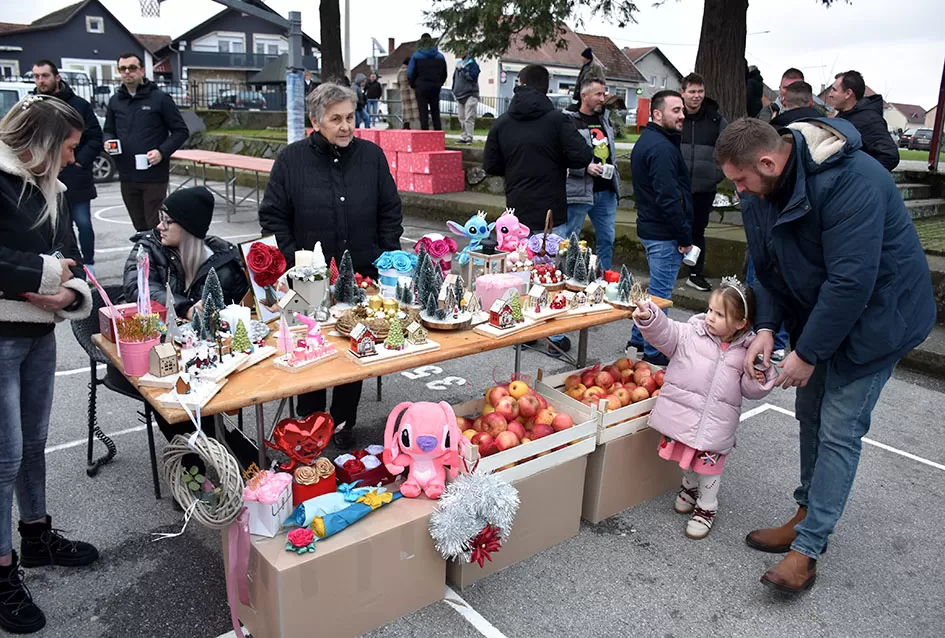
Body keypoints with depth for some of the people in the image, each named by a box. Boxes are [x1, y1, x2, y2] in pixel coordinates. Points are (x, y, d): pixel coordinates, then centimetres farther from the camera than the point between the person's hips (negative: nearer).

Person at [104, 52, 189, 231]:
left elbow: (181, 131, -3)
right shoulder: (115, 101, 12)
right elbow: (109, 130, 23)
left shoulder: (160, 98, -3)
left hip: (154, 176, -5)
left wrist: (162, 152, -17)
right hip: (127, 177, 5)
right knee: (140, 228, 13)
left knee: (156, 228, -3)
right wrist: (108, 142, -2)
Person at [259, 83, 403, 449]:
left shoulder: (372, 156, 2)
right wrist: (294, 261, -9)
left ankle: (344, 425, 28)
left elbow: (390, 211, 8)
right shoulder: (292, 159, -3)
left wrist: (386, 258, 1)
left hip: (363, 277, 2)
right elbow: (273, 216, 0)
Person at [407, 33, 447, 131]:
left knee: (423, 112, -1)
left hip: (421, 86, -3)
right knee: (435, 112, 9)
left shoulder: (416, 56, -4)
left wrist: (413, 85, 7)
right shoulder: (440, 56, 6)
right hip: (435, 87, 3)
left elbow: (410, 73, -6)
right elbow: (444, 73, 9)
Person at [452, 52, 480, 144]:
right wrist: (454, 90, 18)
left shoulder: (472, 63, -3)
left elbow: (473, 76, -18)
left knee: (469, 118, -13)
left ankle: (469, 138, -13)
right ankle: (464, 137, 15)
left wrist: (462, 69, -17)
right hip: (459, 95, 7)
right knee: (462, 118, 9)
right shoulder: (458, 63, 17)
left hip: (470, 95, -7)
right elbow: (454, 77, 24)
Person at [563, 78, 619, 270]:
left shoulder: (605, 119, 16)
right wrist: (585, 167, -24)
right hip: (578, 192, -7)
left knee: (607, 240, 12)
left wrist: (614, 176, 19)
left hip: (606, 191, 7)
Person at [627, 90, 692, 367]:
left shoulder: (646, 141, 15)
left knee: (658, 287, 22)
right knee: (660, 291, -1)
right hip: (664, 232, -10)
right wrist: (684, 236, -17)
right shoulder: (661, 147, -19)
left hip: (650, 227, 10)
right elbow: (669, 197, -24)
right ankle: (654, 352, 9)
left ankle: (639, 338, 32)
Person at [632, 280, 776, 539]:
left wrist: (758, 380, -17)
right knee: (686, 459, 21)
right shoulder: (689, 334, -6)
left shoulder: (747, 352, -3)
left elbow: (751, 391, 5)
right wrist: (649, 318, -35)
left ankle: (706, 508, 33)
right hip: (681, 414, 1)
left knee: (708, 466, 10)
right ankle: (690, 486, 51)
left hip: (715, 425, -1)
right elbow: (664, 332, -17)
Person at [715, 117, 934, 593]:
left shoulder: (852, 179, -31)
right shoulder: (758, 192, -5)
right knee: (811, 414, 13)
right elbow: (768, 266, 4)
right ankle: (807, 516, 29)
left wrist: (808, 353, -24)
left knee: (839, 429, -7)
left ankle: (807, 549, 1)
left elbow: (851, 282, -32)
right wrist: (766, 326, -10)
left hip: (876, 315, -8)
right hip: (818, 311, 8)